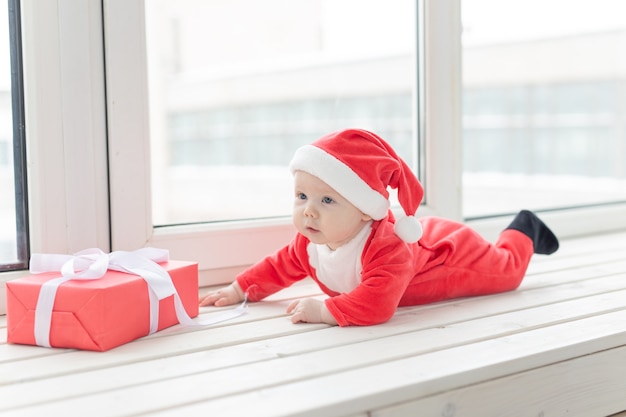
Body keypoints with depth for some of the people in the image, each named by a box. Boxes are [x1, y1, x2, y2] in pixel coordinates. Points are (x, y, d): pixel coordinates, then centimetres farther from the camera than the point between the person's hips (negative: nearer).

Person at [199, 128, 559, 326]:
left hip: (451, 250, -6)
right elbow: (282, 266, -10)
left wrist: (324, 310, -62)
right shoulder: (311, 242, -28)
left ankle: (524, 230, 47)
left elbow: (376, 304, -64)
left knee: (506, 270, 21)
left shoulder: (385, 248, -53)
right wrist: (239, 290, -19)